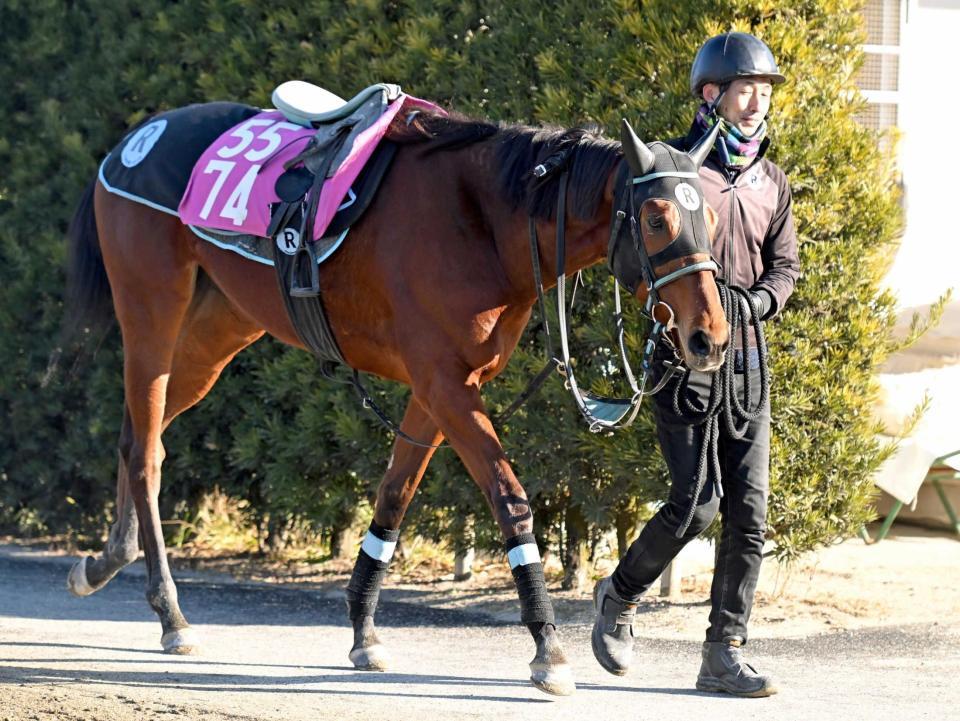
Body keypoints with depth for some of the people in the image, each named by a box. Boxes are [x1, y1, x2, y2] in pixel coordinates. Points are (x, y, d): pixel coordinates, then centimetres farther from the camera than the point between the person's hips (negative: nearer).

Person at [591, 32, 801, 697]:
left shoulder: (772, 183, 12)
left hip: (746, 356, 5)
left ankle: (725, 655, 4)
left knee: (750, 509, -2)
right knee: (697, 500, -13)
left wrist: (756, 301, -9)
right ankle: (620, 597, 14)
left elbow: (785, 267, 12)